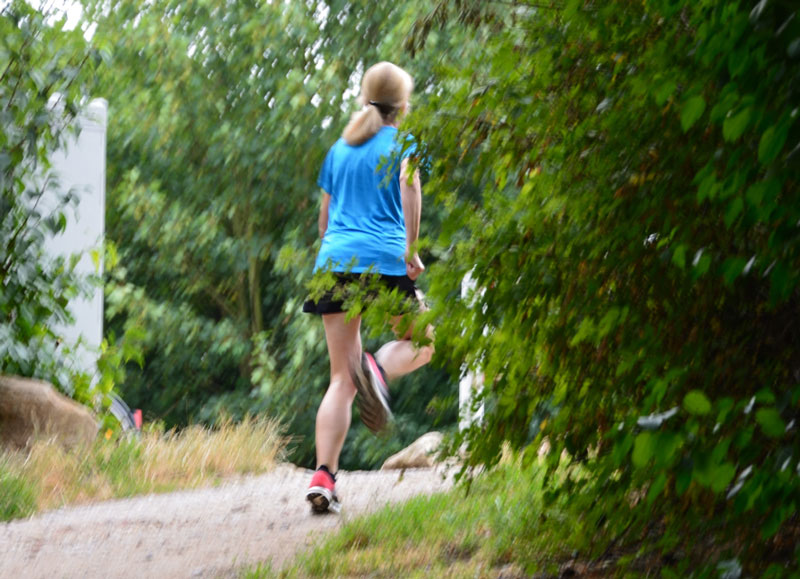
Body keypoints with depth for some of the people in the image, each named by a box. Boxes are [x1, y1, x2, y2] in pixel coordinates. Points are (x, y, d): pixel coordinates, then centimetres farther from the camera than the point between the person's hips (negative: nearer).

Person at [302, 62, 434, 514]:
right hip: (383, 260, -4)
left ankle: (323, 476, -12)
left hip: (334, 260, 4)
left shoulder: (340, 149, 22)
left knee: (341, 378, 4)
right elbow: (409, 184, -13)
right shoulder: (402, 141, 7)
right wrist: (411, 249, -10)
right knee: (420, 342, 20)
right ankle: (378, 370, -16)